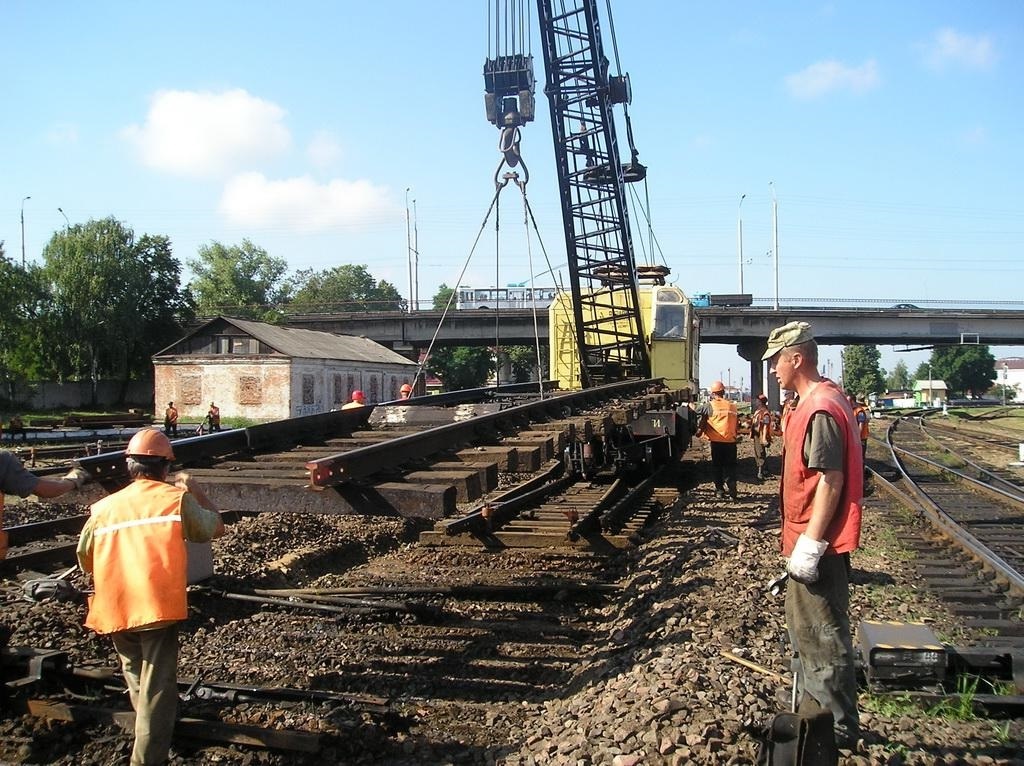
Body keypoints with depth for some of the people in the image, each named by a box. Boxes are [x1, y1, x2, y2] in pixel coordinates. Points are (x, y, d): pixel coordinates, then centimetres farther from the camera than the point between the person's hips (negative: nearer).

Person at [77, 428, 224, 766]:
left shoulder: (104, 507, 9)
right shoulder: (177, 497, 0)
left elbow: (85, 560, 15)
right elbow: (216, 527, 12)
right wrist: (196, 490, 24)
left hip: (113, 610, 5)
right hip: (159, 605, -5)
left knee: (135, 674, 27)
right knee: (157, 686, -3)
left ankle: (150, 732, 48)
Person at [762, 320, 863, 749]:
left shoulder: (821, 409, -20)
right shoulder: (816, 402, 12)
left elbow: (830, 481, -24)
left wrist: (810, 544, -23)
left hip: (817, 546, -11)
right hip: (810, 541, 11)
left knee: (823, 637, 0)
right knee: (808, 632, 20)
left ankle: (839, 729, 12)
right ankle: (814, 715, 33)